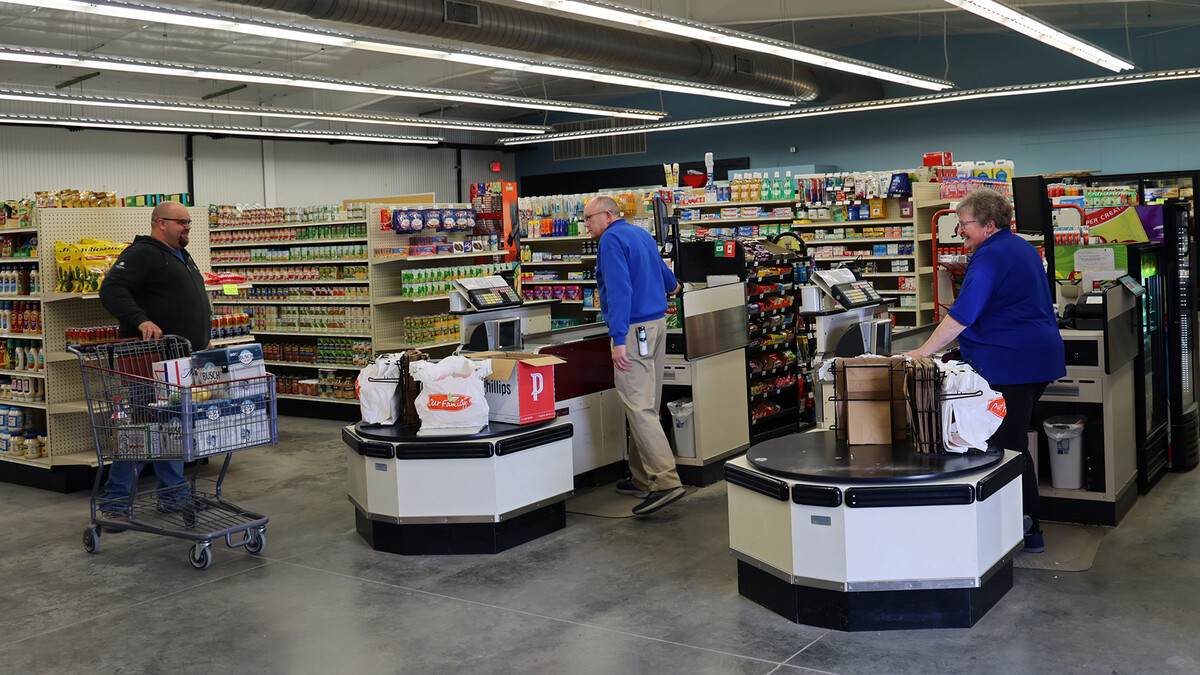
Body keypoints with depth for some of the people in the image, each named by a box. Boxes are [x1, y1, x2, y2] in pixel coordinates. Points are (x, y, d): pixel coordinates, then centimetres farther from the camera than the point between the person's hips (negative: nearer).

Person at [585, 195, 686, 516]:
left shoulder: (612, 239, -9)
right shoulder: (641, 234, 19)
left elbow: (619, 289, -20)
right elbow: (662, 270, 37)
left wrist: (619, 339, -25)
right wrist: (671, 285, 59)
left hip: (634, 329, -10)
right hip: (657, 322, 10)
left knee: (638, 407, -13)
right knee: (647, 405, 13)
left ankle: (666, 481, -19)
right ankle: (642, 478, 19)